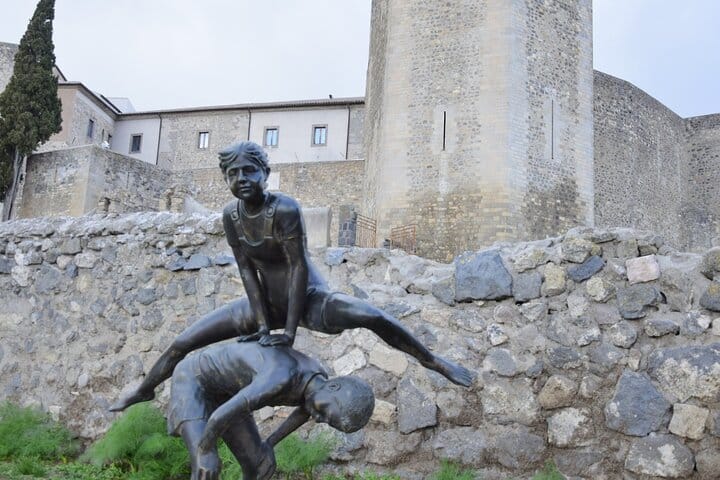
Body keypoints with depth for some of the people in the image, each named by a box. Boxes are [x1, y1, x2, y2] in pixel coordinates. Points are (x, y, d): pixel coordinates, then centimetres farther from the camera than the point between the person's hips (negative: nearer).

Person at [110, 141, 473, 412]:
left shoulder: (284, 209, -26)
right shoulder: (231, 216, -9)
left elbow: (299, 267, -26)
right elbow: (247, 270, -6)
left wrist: (289, 332, -25)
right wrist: (263, 324, -11)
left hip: (310, 299, -5)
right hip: (266, 303, 6)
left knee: (372, 316, -34)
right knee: (183, 341, 7)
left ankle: (433, 362, -14)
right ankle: (144, 390, 34)